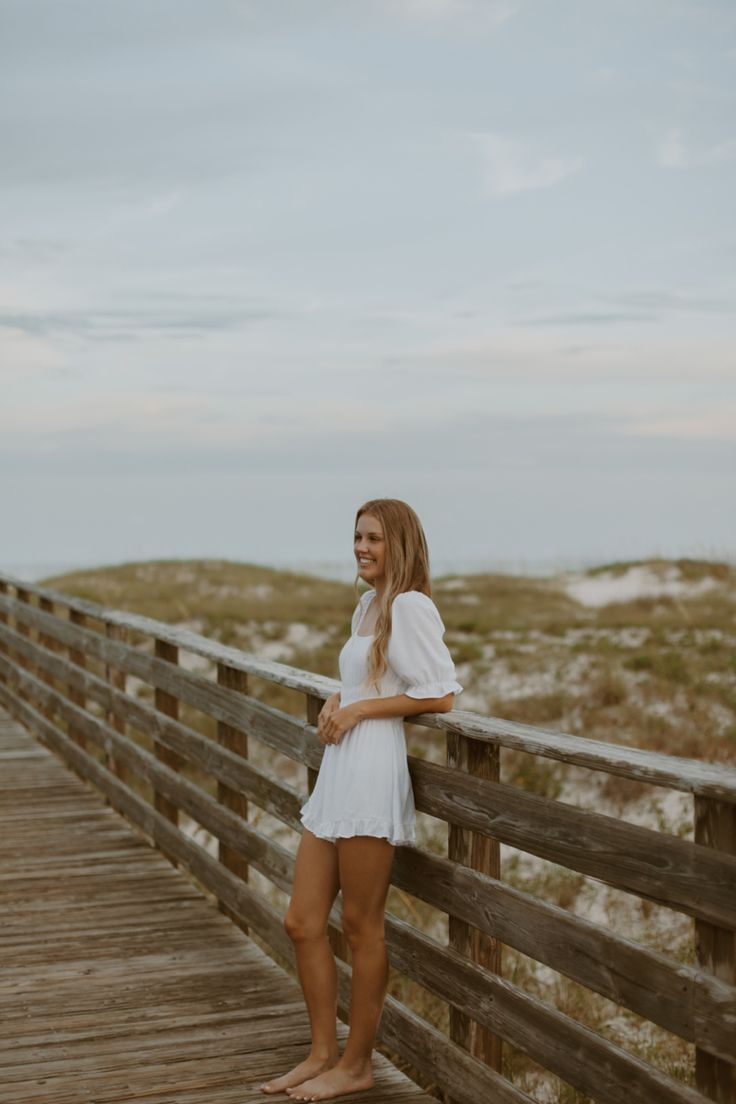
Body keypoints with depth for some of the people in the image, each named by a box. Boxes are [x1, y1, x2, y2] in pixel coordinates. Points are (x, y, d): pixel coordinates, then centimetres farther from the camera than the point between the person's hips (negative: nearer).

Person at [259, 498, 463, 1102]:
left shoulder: (410, 606, -10)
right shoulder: (368, 605, 18)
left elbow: (441, 694, -15)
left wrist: (360, 709, -12)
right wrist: (337, 700, 8)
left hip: (372, 771, -10)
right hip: (337, 773, 10)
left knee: (361, 926, 1)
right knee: (303, 922, 11)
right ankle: (323, 1053, 22)